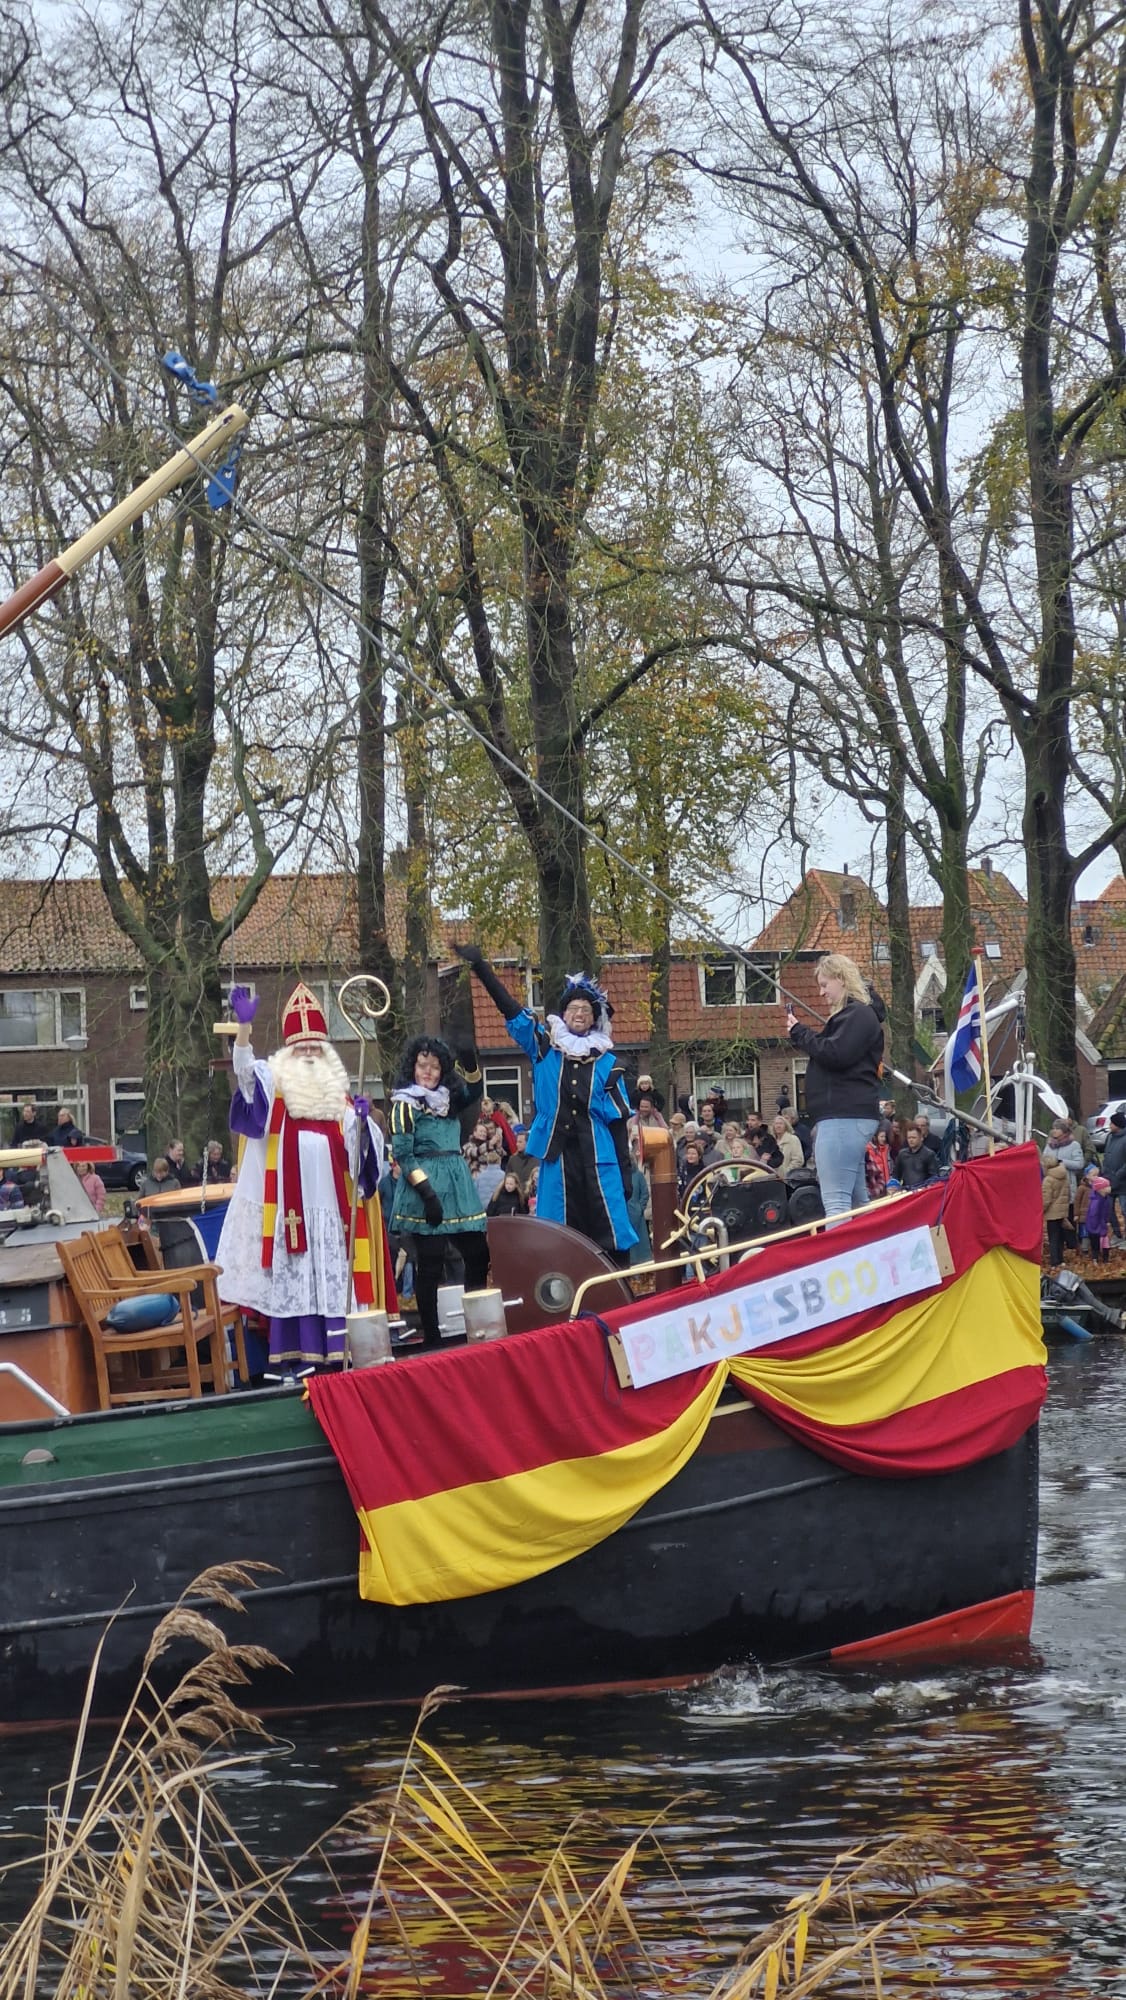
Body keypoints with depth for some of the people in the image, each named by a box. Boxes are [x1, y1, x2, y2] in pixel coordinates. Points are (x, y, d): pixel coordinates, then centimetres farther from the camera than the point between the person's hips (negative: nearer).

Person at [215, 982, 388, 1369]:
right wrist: (244, 1026, -32)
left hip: (330, 1203, 3)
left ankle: (335, 1350, 2)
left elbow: (356, 1148, 12)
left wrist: (361, 1122, -10)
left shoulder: (338, 1096, 15)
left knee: (333, 1276, 0)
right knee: (292, 1278, -5)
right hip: (289, 1203, -3)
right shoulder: (275, 1087, 5)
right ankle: (294, 1354, -4)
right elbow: (245, 1071, -16)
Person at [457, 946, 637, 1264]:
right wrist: (481, 968, -6)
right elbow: (510, 1009, 2)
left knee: (608, 1237, -5)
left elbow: (619, 1119, 6)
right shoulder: (544, 1047, 7)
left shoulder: (607, 1062, 7)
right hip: (557, 1156, 0)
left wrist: (625, 1172, 1)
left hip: (597, 1157, 0)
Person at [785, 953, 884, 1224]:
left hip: (844, 1117, -11)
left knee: (835, 1200, -17)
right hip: (845, 1117, 11)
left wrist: (800, 1034, -8)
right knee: (856, 1199, 12)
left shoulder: (858, 1015, -8)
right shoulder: (850, 1015, 23)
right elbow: (827, 1055, 25)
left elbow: (835, 1054, -19)